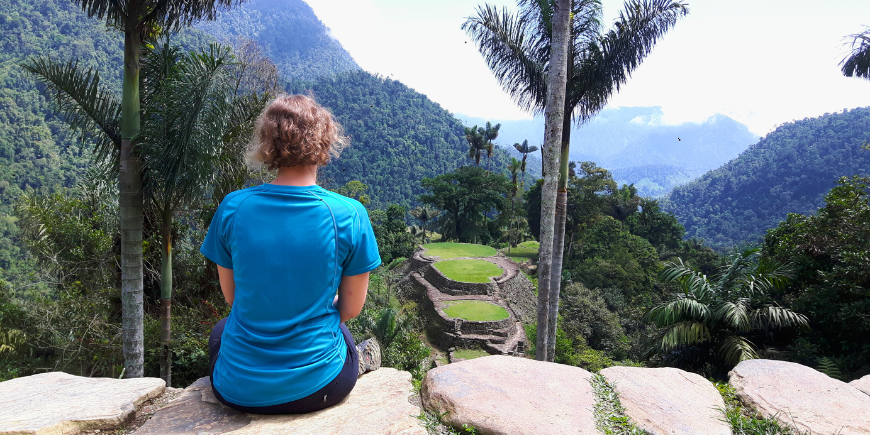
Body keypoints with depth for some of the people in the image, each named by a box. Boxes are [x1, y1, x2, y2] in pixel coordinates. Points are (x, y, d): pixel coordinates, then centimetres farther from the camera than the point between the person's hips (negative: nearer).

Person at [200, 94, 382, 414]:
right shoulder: (350, 215, -17)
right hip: (316, 388, 0)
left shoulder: (232, 208, -11)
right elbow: (351, 308, -5)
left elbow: (232, 297, 3)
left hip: (238, 391, 1)